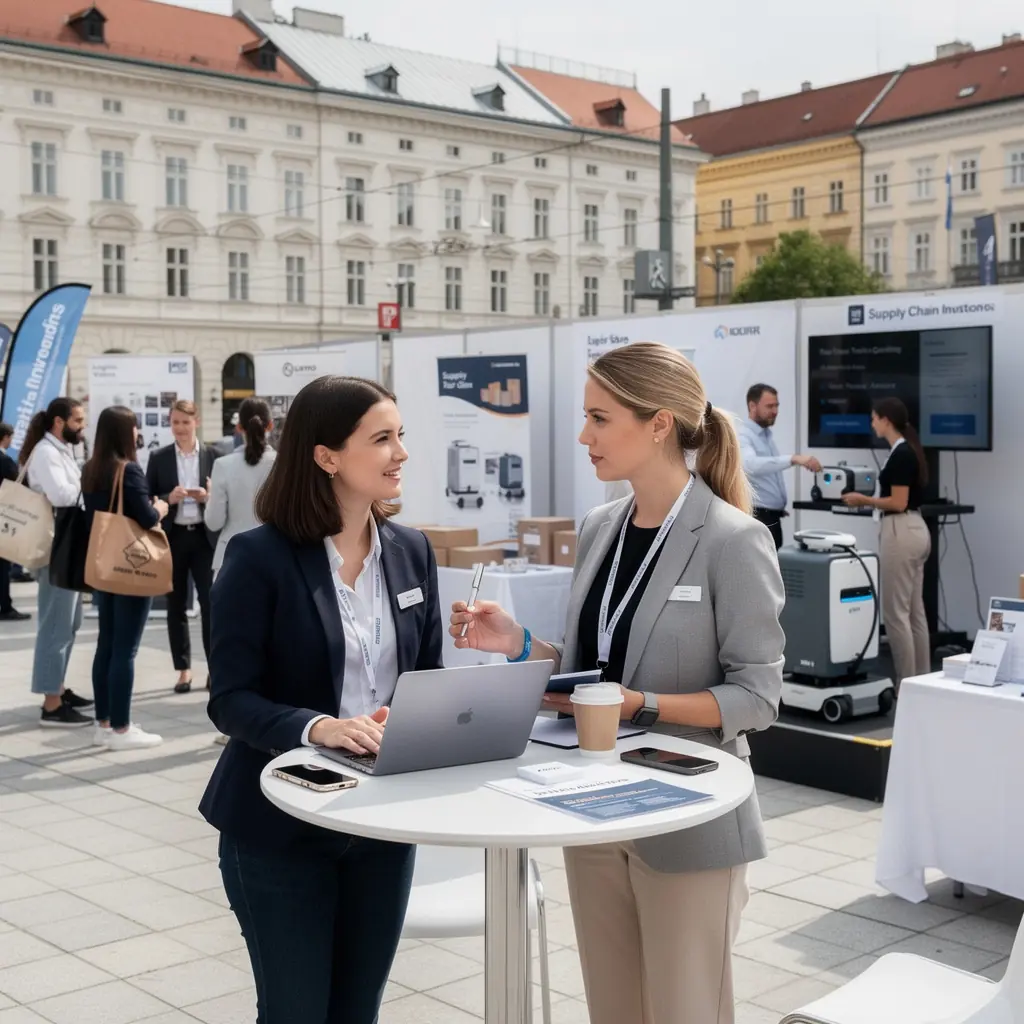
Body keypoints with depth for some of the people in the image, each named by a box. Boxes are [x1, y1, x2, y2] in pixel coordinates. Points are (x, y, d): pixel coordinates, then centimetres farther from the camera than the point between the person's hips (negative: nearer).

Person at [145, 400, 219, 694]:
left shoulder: (212, 456, 2)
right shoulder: (159, 459, 3)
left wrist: (208, 497, -15)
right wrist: (168, 498, -16)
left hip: (204, 536, -1)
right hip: (172, 537, 1)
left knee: (211, 603, -2)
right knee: (176, 605, 7)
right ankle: (183, 670, 15)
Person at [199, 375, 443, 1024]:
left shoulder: (411, 550, 2)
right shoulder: (260, 556, -14)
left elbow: (429, 677, 7)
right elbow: (231, 699, -15)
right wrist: (317, 728, -32)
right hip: (279, 825, -4)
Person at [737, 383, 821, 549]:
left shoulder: (768, 435, 15)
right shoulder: (743, 436, -15)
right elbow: (752, 465, -36)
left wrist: (780, 506, 18)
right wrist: (793, 459, -43)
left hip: (772, 518, 9)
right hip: (755, 519, -9)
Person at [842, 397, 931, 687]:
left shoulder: (900, 454, -16)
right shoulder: (909, 450, 14)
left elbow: (899, 503, -20)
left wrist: (864, 499, -9)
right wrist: (868, 501, 16)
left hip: (901, 534, -10)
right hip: (916, 531, 10)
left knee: (895, 612, -5)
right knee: (915, 611, 12)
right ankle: (922, 681, 16)